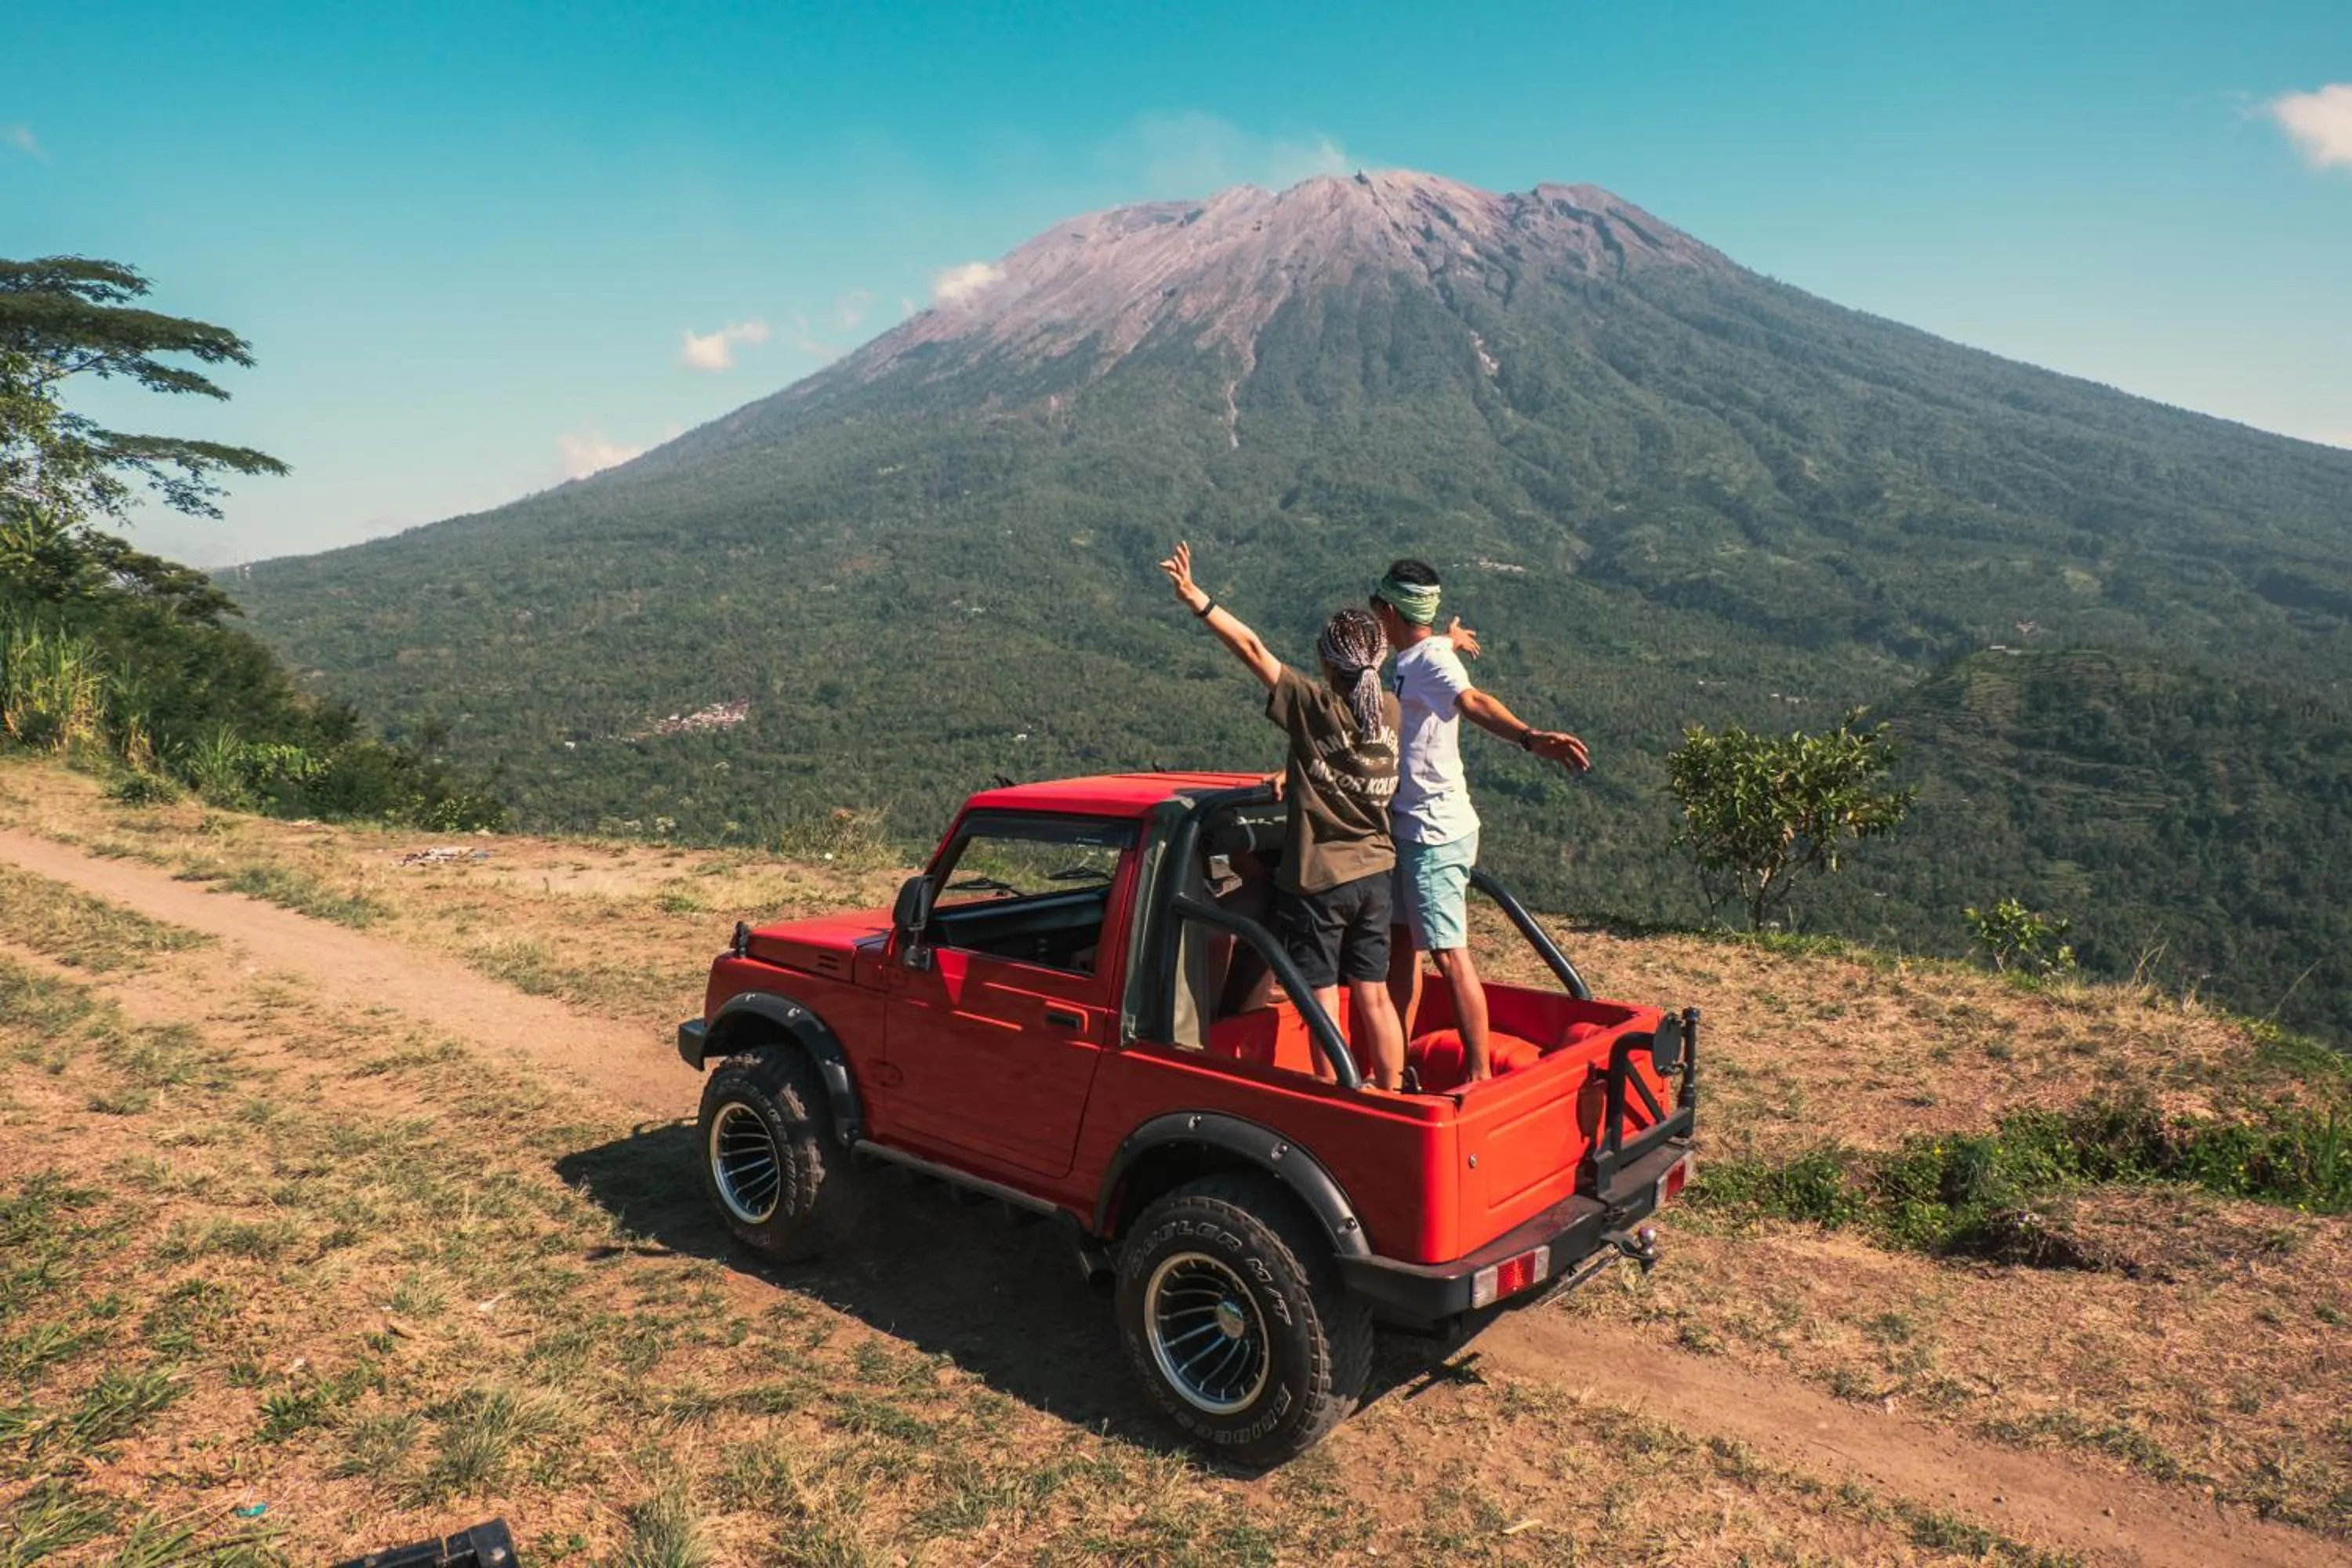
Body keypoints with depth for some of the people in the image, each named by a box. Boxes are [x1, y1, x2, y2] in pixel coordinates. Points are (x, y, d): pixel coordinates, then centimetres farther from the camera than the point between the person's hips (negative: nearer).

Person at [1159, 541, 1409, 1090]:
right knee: (1375, 997, 16)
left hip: (1317, 880, -6)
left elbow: (1251, 647, -18)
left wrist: (1198, 600, -18)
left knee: (1324, 1005, 5)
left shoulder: (1314, 705, -18)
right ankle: (1393, 1099, 26)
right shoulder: (1389, 710, -2)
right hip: (1374, 874, 6)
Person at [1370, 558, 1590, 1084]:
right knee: (1400, 942, 17)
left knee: (1450, 954, -7)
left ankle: (1479, 1074, 0)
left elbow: (1474, 703, -38)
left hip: (1437, 834, -10)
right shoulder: (1410, 660, 11)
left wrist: (1530, 737, -55)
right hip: (1408, 827, 10)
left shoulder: (1432, 660, -18)